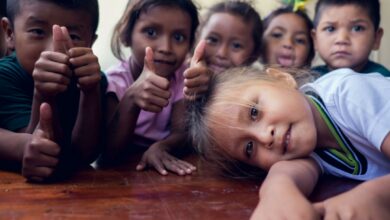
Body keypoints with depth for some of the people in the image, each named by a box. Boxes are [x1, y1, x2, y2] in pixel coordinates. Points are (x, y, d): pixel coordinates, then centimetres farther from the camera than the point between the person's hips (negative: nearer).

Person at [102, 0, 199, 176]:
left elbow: (181, 132, -14)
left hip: (163, 169, 2)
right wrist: (131, 100, -37)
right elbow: (107, 156, -23)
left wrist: (160, 147, -36)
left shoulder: (182, 76, -5)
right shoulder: (114, 82, -14)